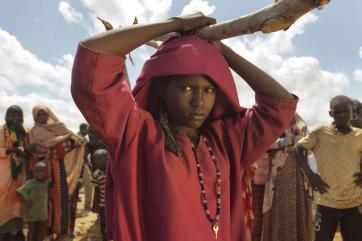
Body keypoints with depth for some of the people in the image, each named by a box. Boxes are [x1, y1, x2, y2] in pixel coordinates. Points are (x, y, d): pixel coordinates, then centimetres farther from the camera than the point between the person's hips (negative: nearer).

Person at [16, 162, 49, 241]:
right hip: (32, 211, -4)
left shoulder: (46, 182, -2)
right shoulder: (30, 183, -16)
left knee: (41, 230, 14)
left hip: (43, 211, 4)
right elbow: (19, 192, -17)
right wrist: (25, 203, -16)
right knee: (32, 229, 10)